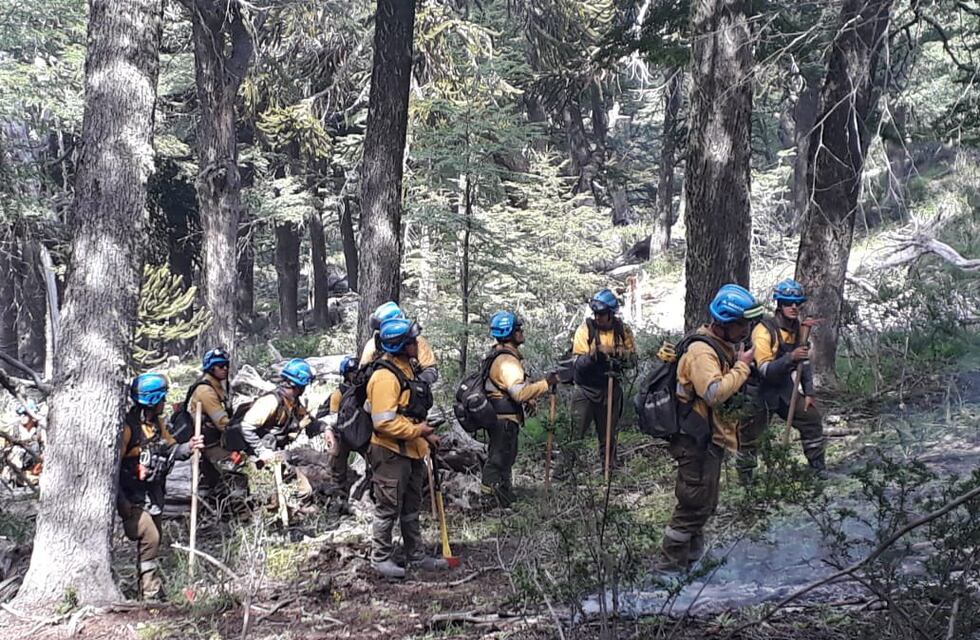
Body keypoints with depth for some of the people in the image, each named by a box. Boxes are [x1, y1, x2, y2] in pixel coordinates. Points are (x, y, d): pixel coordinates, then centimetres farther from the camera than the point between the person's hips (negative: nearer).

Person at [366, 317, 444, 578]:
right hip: (391, 452, -10)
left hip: (411, 451, 10)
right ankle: (380, 558, 14)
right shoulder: (385, 377, -22)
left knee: (411, 508, 19)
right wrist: (417, 430, -18)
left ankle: (416, 556, 30)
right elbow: (384, 423, -26)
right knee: (388, 508, 2)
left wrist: (426, 434, 12)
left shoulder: (406, 368, 11)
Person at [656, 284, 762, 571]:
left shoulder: (724, 346, 11)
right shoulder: (701, 350, -22)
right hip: (696, 440, -10)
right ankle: (670, 561, 4)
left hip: (710, 439, 10)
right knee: (695, 503, -5)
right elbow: (714, 392, -35)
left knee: (703, 503, 20)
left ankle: (692, 555, 33)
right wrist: (741, 366, -24)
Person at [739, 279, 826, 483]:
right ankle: (745, 477, 17)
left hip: (785, 389, 7)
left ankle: (819, 468, 17)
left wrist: (808, 393, 3)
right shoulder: (764, 330, -22)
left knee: (812, 418, 5)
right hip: (761, 392, -6)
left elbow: (804, 362, 9)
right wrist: (790, 357, -40)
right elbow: (765, 370, -28)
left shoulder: (799, 328, 0)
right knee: (751, 435, 0)